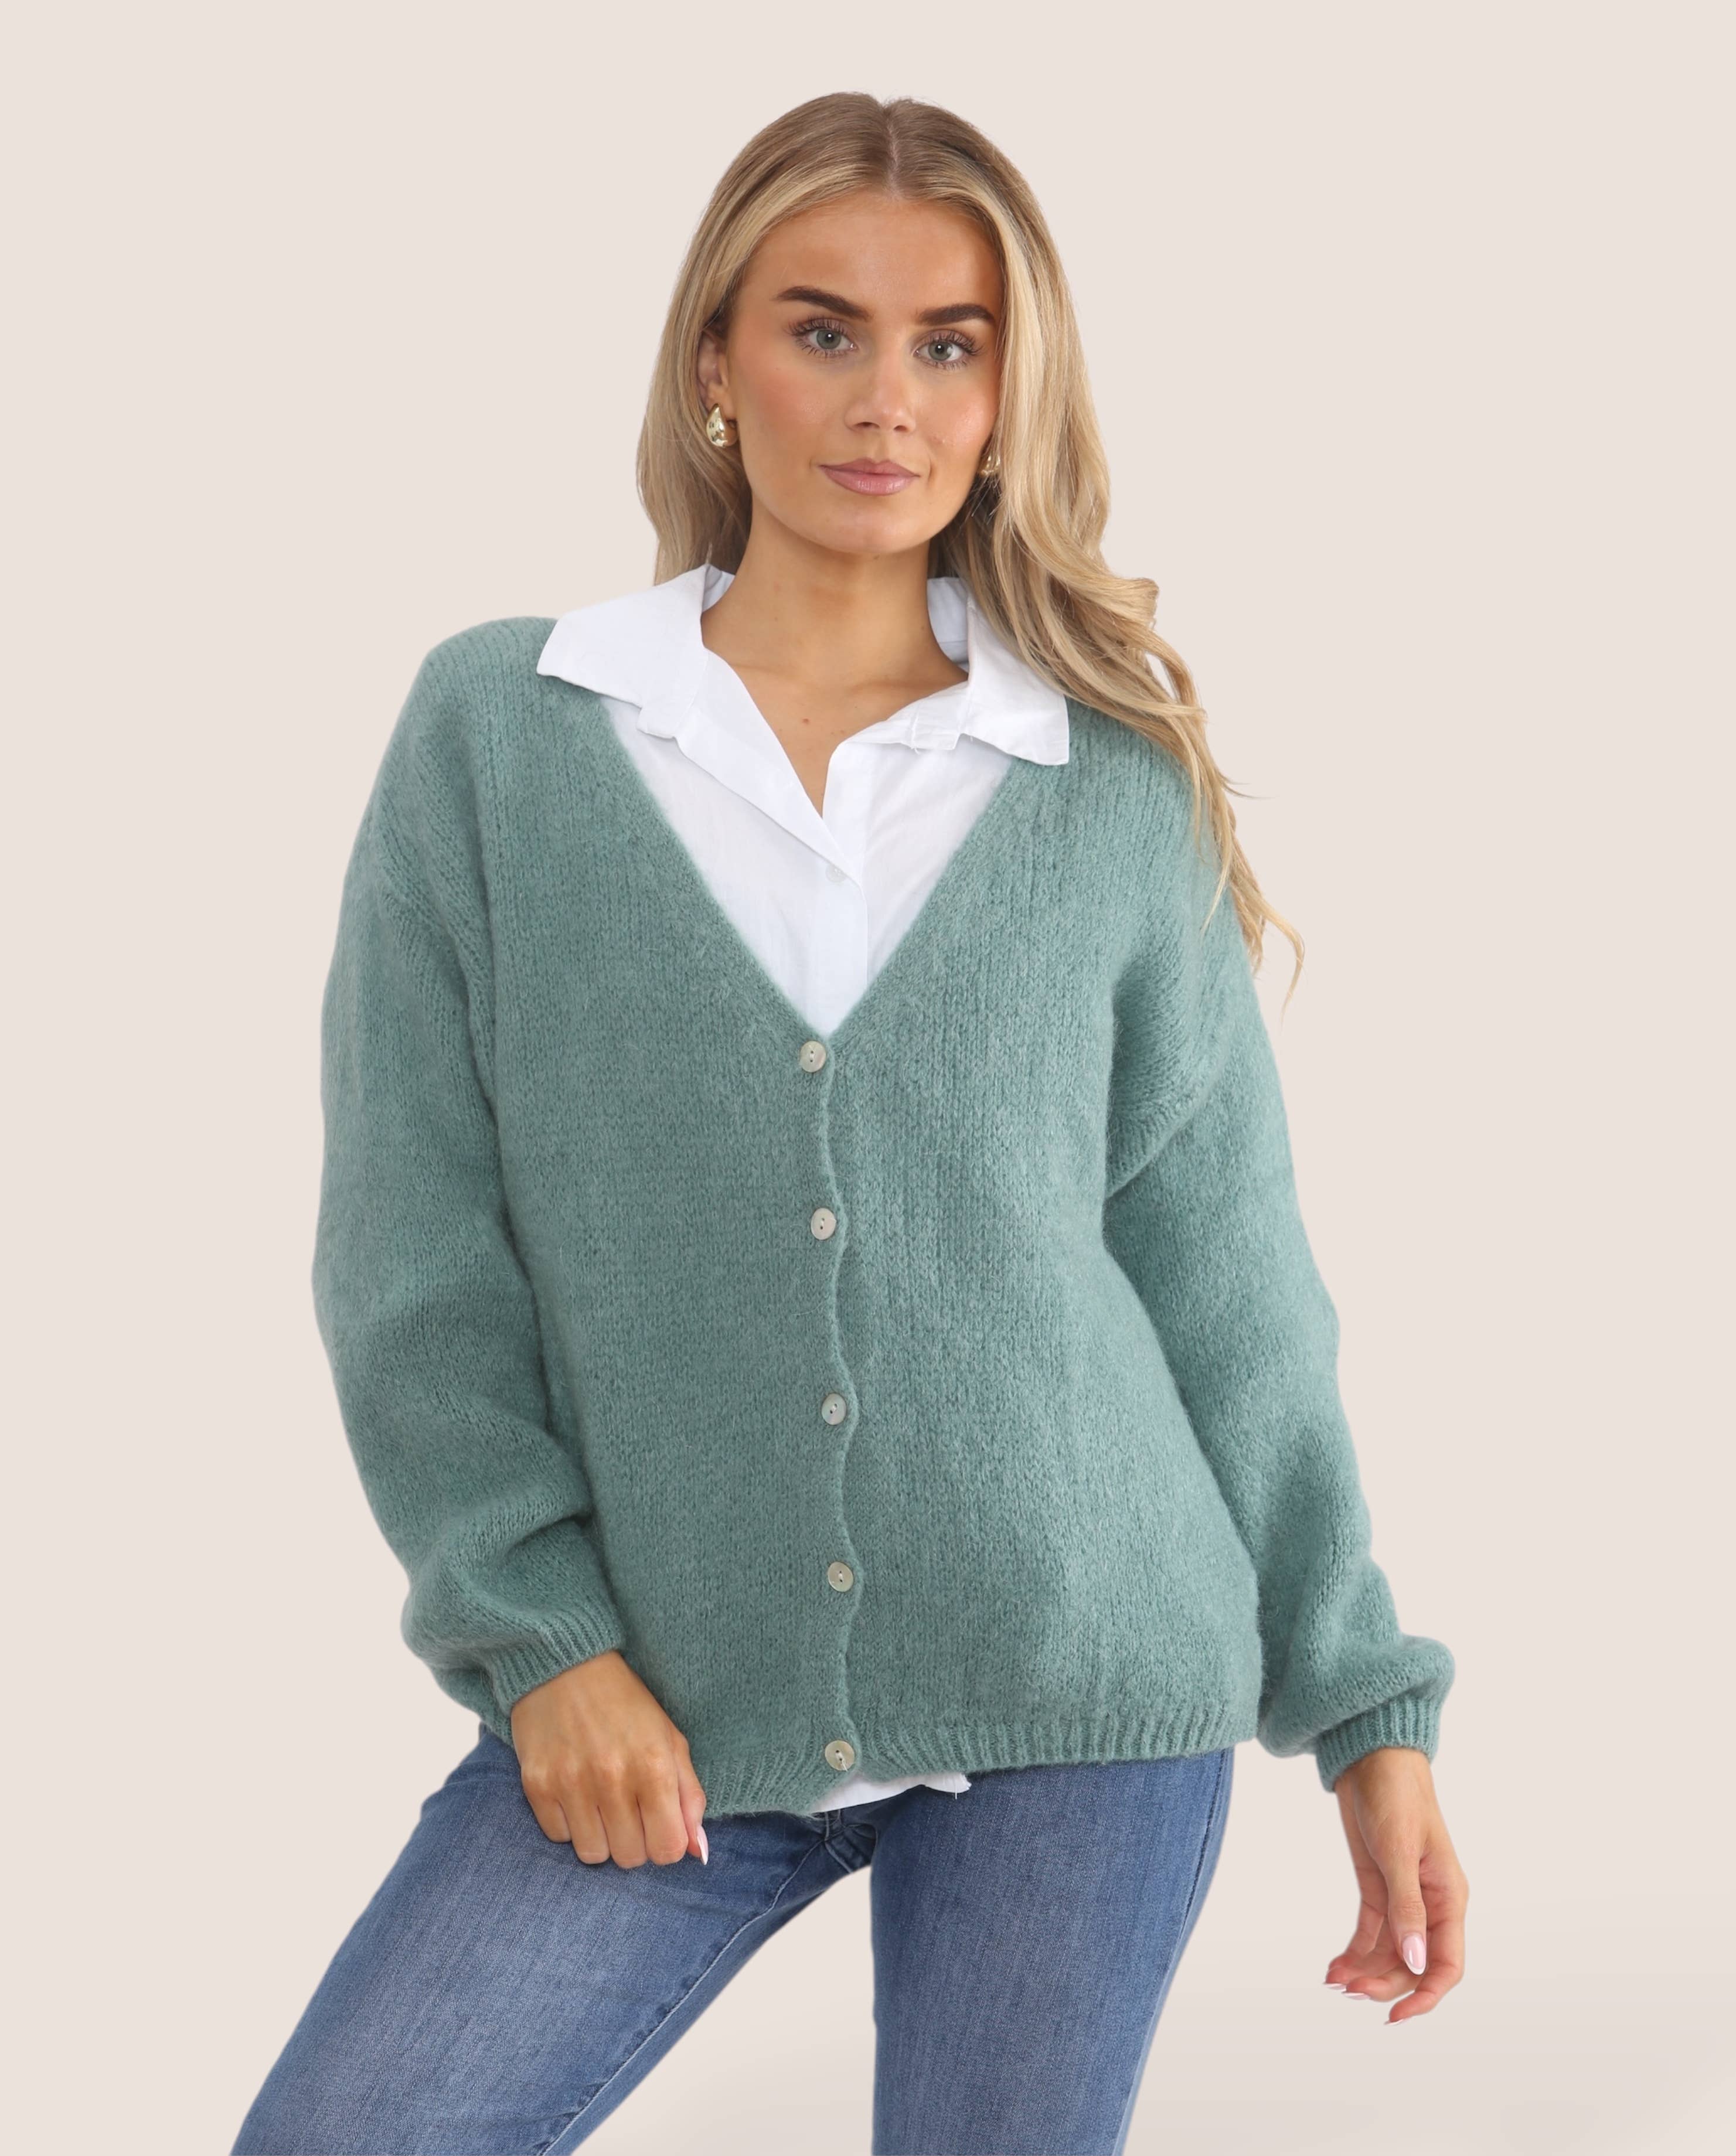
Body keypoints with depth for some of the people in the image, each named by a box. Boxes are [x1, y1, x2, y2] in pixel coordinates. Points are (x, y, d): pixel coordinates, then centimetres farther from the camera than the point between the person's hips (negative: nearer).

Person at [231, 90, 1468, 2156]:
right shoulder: (497, 730, 1)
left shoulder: (1119, 784, 3)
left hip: (1083, 1692, 1)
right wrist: (536, 1634, -8)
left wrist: (1367, 1701, 7)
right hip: (664, 1707, 0)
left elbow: (1221, 1268, 7)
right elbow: (414, 1249, 1)